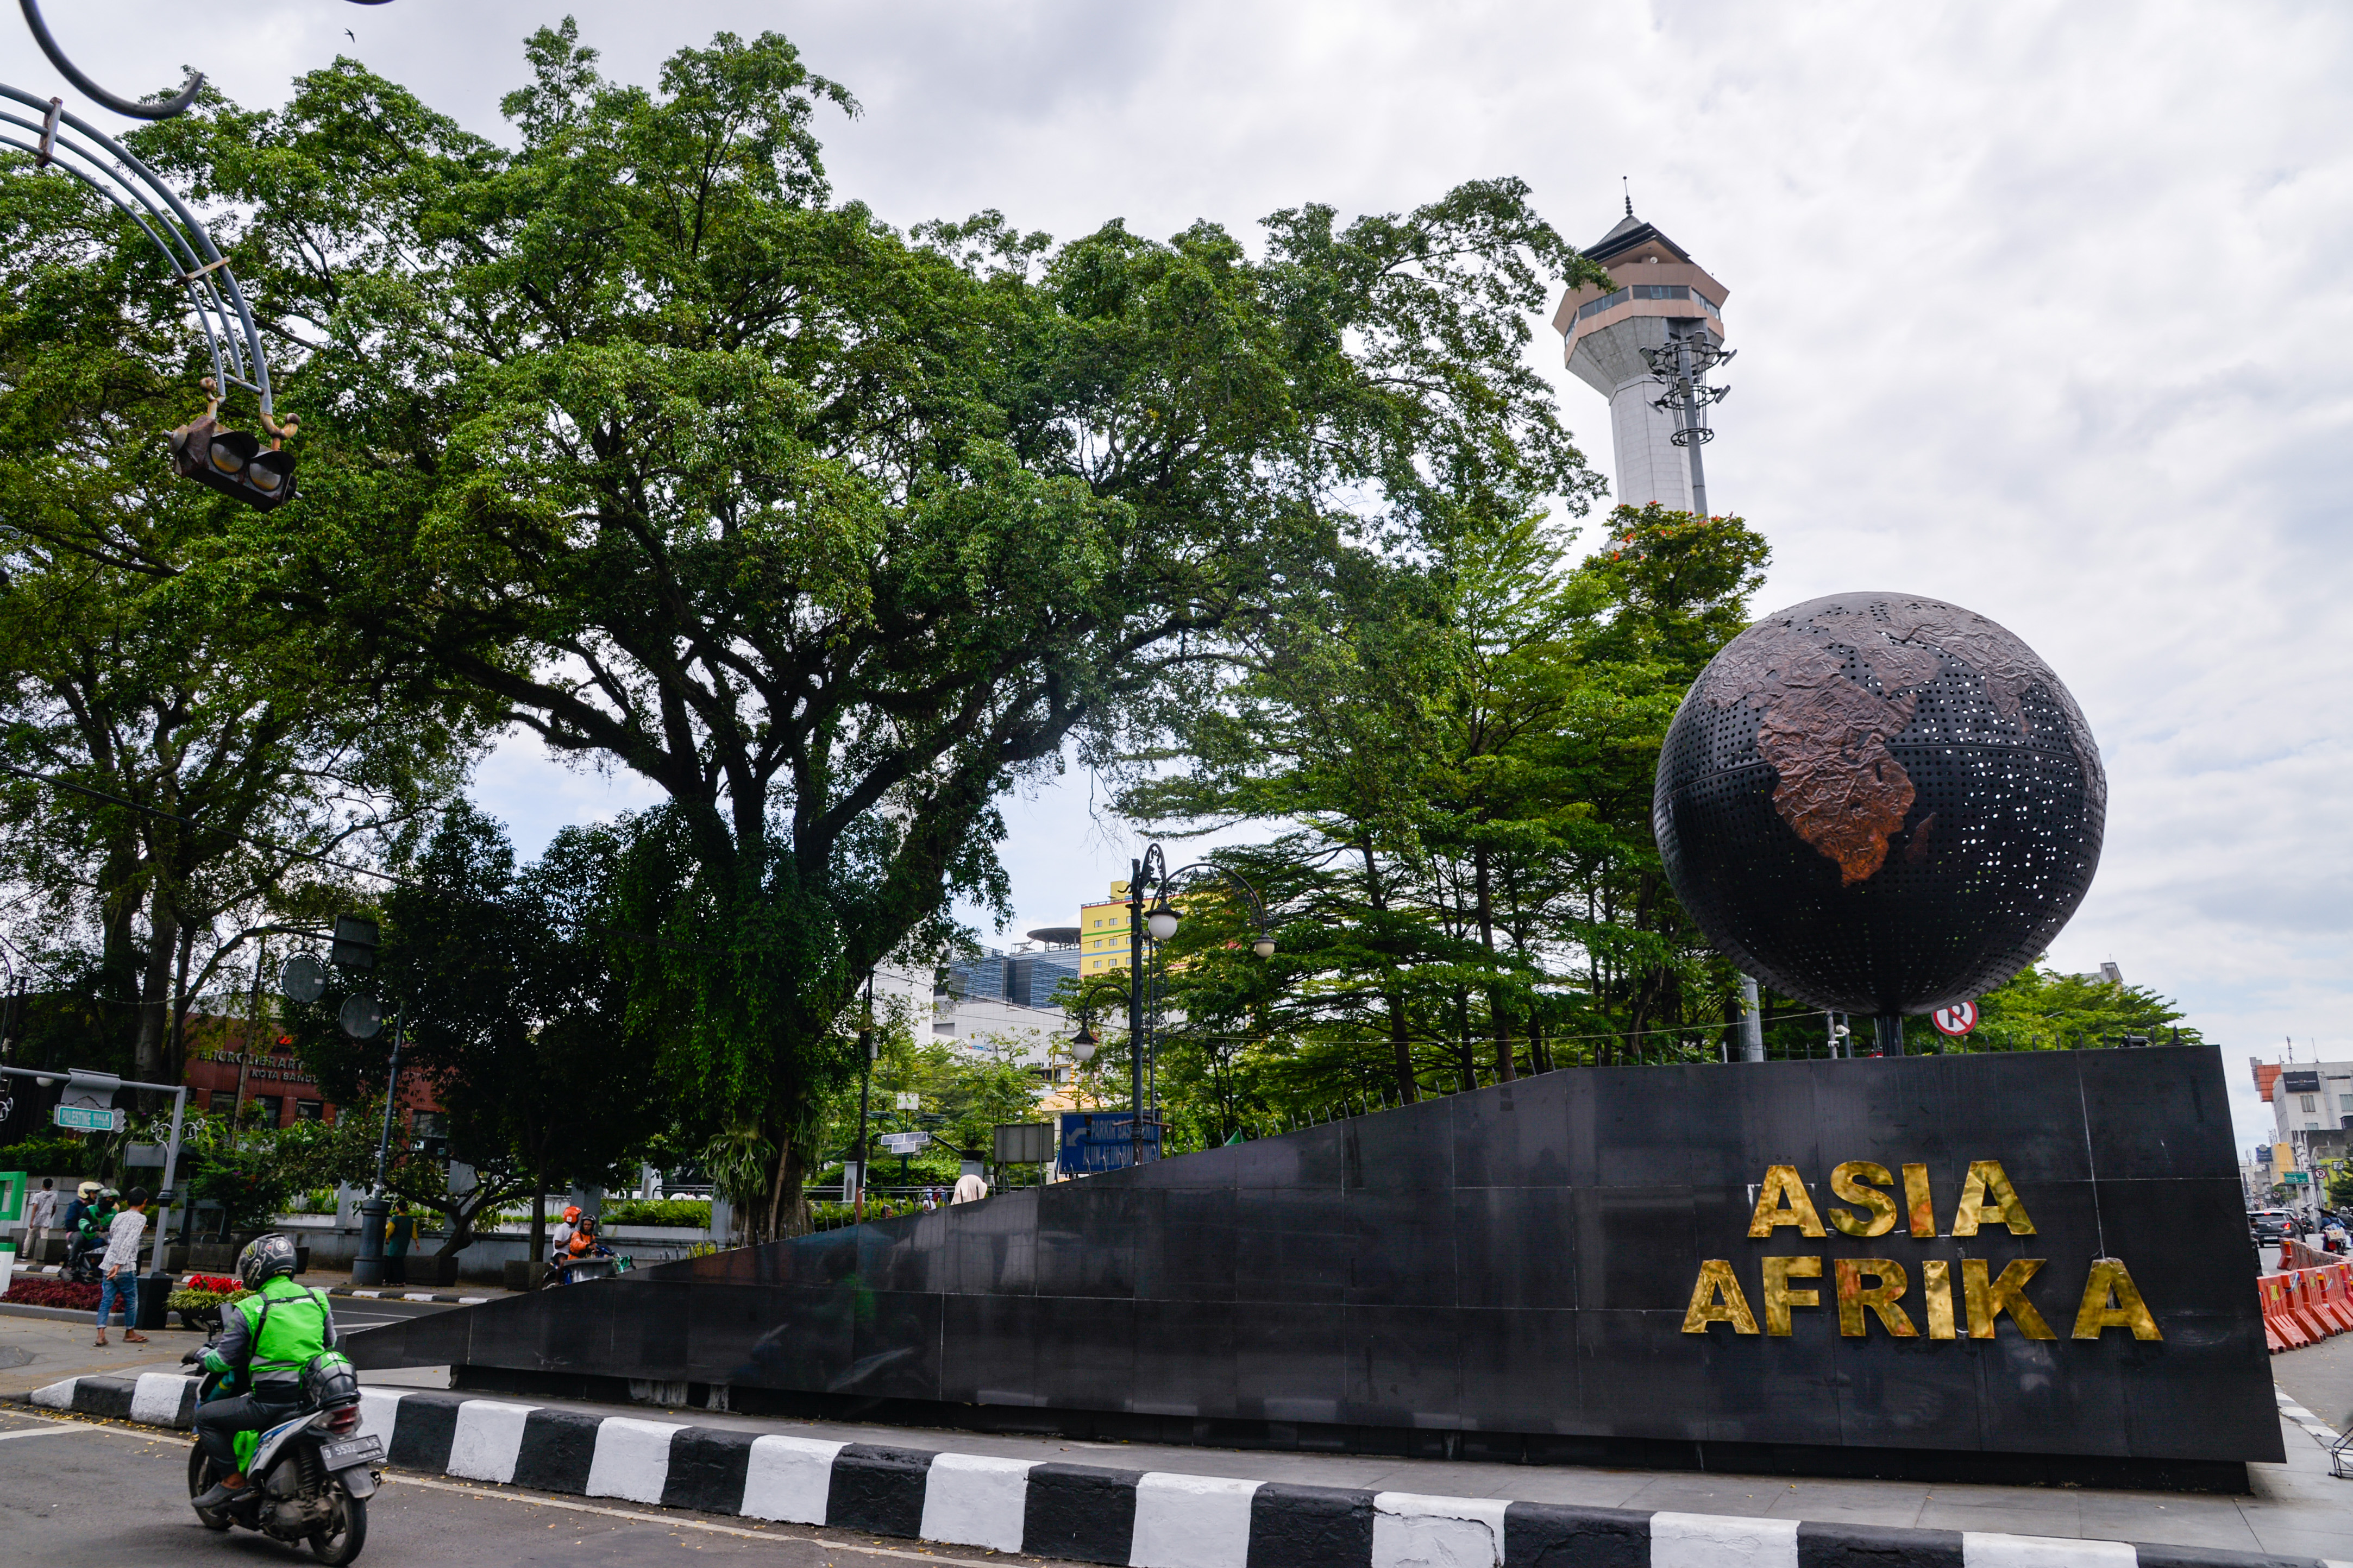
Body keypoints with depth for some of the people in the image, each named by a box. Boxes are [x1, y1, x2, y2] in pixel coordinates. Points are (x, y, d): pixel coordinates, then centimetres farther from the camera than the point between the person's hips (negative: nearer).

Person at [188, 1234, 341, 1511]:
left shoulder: (249, 1310, -6)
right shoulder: (317, 1299, 8)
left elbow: (223, 1361, -2)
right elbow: (330, 1344, 19)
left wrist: (199, 1355, 19)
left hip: (271, 1401, -6)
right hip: (315, 1393, 6)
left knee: (206, 1417, 13)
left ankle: (232, 1479, 8)